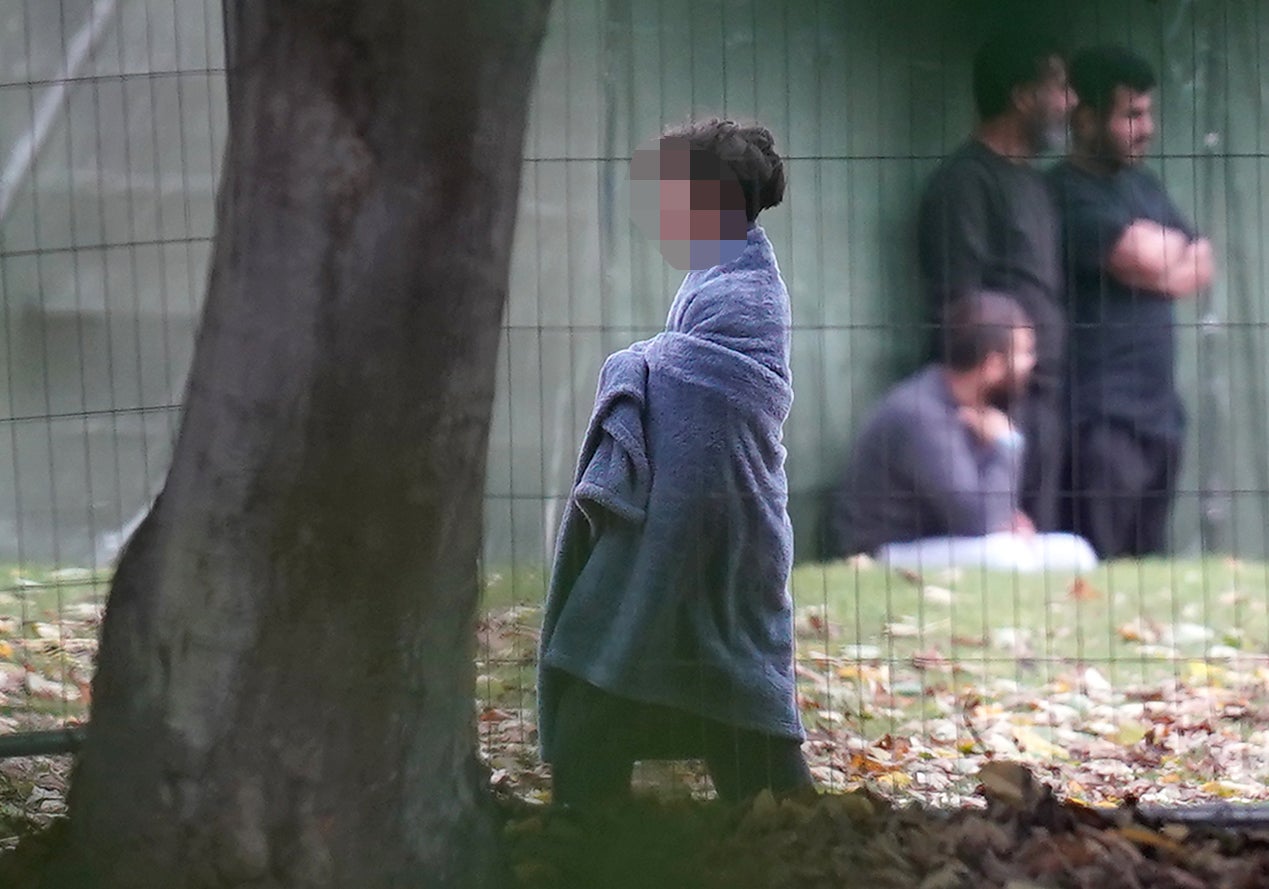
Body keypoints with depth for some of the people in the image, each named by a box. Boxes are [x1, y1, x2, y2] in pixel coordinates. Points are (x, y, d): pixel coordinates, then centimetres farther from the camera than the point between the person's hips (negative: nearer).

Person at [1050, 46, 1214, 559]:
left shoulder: (1143, 185, 18)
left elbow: (1200, 267, 13)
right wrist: (1174, 248, 3)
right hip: (1103, 415, -9)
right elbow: (1151, 265, -18)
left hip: (1159, 407, 9)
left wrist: (1156, 249, -5)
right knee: (1101, 573, -13)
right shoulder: (1071, 195, -10)